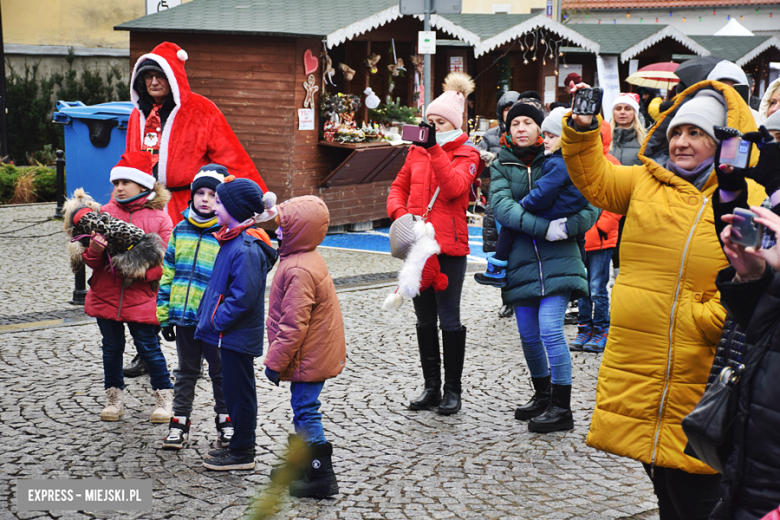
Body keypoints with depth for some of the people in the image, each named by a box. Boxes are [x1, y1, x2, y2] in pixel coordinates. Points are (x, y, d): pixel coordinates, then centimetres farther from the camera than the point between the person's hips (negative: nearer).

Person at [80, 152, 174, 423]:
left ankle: (164, 396, 16)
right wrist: (94, 250, -19)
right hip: (106, 295, 3)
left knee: (148, 347, 1)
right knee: (112, 347, 12)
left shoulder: (159, 218, -2)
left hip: (141, 297, -3)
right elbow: (91, 259, 5)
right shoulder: (105, 212, 5)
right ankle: (114, 396, 26)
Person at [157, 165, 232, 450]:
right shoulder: (180, 230, 6)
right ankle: (179, 422, 24)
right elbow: (167, 274, 10)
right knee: (186, 371, 15)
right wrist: (164, 315, 8)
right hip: (183, 317, 4)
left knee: (220, 371, 11)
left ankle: (225, 420, 27)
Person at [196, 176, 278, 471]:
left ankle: (242, 454, 11)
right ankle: (239, 444, 31)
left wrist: (217, 320, -18)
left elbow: (244, 297, -26)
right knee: (233, 390, 19)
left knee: (239, 391, 0)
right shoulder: (232, 240, 9)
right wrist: (207, 314, 13)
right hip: (230, 332, 10)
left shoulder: (246, 250, -23)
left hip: (238, 335, -10)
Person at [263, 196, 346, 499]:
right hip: (318, 353, 10)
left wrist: (275, 361, -18)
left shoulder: (299, 271, -25)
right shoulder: (308, 259, 10)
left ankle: (322, 477, 1)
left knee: (305, 410, -4)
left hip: (309, 357, -10)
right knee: (303, 409, 20)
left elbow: (294, 326, -25)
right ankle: (303, 465, 33)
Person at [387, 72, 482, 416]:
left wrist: (434, 148, -25)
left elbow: (453, 187, -21)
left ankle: (452, 389, 9)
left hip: (449, 246, -5)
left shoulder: (466, 154, -3)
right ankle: (432, 387, 21)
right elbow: (399, 186, 17)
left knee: (449, 319, -2)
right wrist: (399, 212, -3)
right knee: (425, 319, 12)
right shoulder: (417, 151, 11)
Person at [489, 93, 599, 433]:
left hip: (557, 260, -3)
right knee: (528, 335, 11)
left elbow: (591, 206, -2)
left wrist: (567, 226, -21)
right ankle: (542, 395, 33)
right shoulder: (501, 165, 7)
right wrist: (543, 227, -23)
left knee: (550, 330, -12)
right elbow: (501, 206, -11)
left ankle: (562, 408, -1)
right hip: (520, 261, 3)